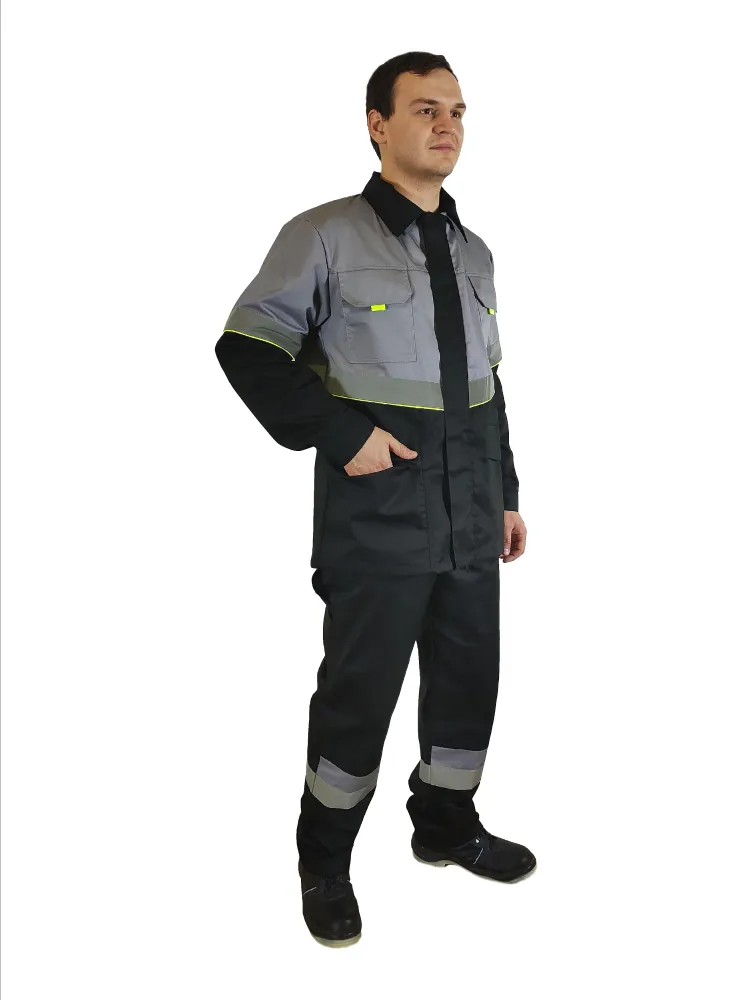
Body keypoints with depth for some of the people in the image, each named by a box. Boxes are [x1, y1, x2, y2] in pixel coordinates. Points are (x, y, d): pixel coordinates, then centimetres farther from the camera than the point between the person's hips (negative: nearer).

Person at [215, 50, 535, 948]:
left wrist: (506, 494, 17)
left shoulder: (473, 252, 14)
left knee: (470, 674, 15)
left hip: (469, 514, 6)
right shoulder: (326, 235, -7)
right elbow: (248, 348, -10)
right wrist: (343, 433, -17)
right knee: (359, 690, 4)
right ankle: (324, 862, 25)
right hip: (378, 513, -6)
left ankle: (446, 823, 38)